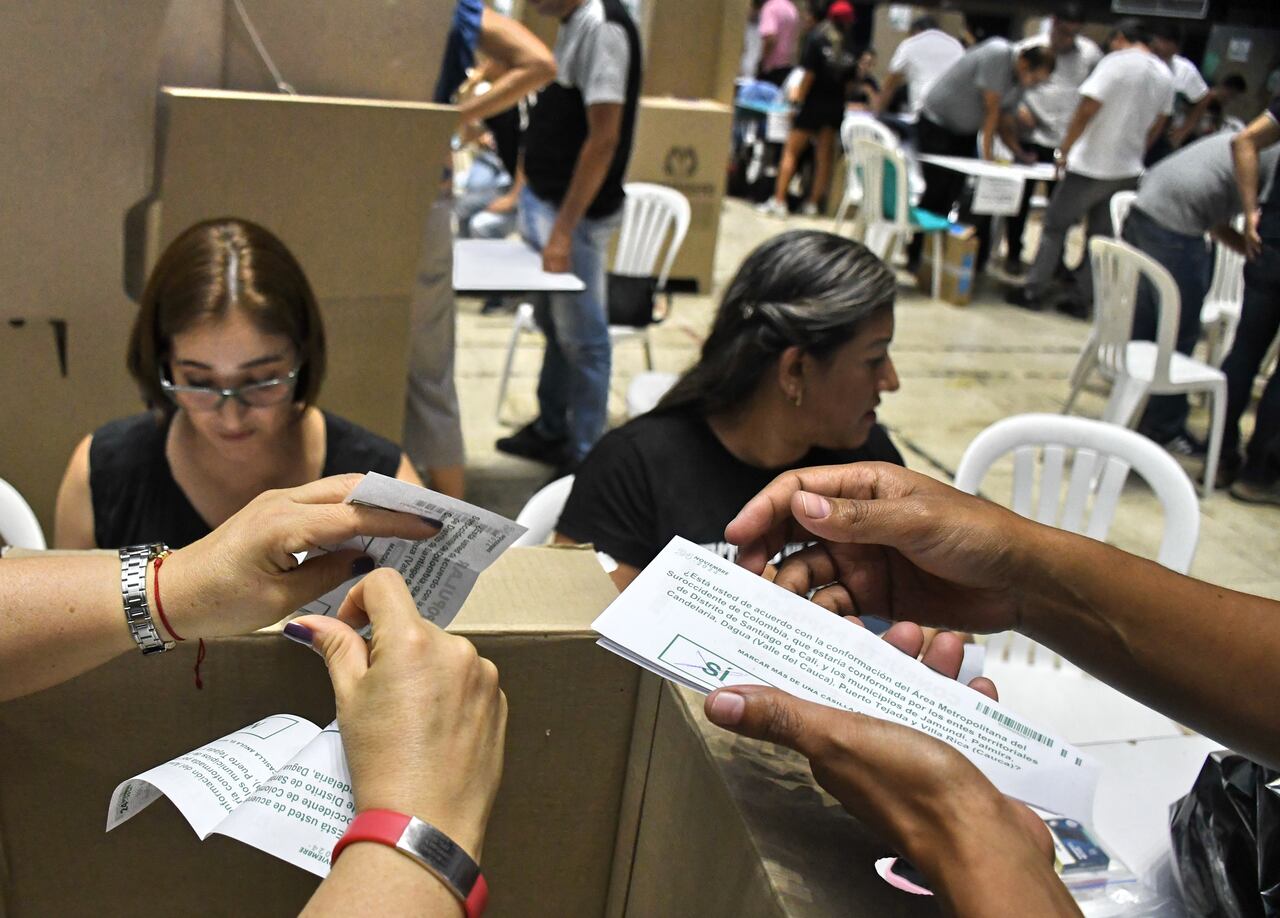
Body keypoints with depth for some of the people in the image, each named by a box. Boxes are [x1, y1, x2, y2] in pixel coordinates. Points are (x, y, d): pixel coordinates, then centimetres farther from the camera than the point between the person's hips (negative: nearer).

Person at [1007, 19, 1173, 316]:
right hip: (1128, 171, 6)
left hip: (1092, 166, -6)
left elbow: (1086, 110, -18)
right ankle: (1081, 299, 13)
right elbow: (1157, 126, 15)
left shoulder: (1116, 62, -13)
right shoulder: (1164, 74, 8)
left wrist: (1063, 151, -10)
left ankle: (1033, 292, 9)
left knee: (1055, 226, 6)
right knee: (1100, 234, 13)